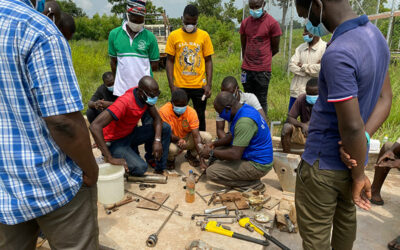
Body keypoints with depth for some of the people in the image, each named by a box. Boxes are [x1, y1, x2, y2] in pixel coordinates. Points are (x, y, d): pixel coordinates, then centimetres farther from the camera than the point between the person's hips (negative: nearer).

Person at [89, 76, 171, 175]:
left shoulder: (146, 96, -10)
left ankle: (160, 169, 1)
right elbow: (95, 126, -40)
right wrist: (110, 158, -41)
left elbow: (156, 118, 0)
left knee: (165, 128, -7)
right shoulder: (124, 102, -34)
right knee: (140, 167, -29)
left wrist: (157, 140, -18)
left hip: (130, 134, 8)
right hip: (114, 141, -7)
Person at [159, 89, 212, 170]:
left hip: (187, 138, 3)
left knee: (208, 137, -20)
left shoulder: (191, 112, -20)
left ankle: (191, 155, 9)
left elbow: (196, 136, -25)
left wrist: (202, 160, -33)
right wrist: (178, 139, -46)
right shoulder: (164, 111, -24)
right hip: (172, 140, -3)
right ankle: (170, 159, 3)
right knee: (171, 149, -39)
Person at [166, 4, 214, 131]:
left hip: (200, 86, 1)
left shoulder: (204, 35, 2)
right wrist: (171, 85, -5)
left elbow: (208, 61, 5)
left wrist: (209, 84, -3)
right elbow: (169, 61, 3)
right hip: (180, 86, 0)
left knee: (200, 116, 11)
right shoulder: (174, 35, 1)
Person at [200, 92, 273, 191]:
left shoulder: (244, 121, -27)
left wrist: (211, 153, -14)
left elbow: (235, 155, -28)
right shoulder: (245, 109, 4)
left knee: (211, 172, -15)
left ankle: (254, 185, -6)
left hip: (257, 165, -10)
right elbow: (232, 137, 18)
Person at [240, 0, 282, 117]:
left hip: (263, 70, -4)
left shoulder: (272, 23, -5)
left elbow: (275, 49, 1)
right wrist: (247, 61, 14)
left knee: (261, 101, 0)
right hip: (247, 69, 4)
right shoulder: (245, 23, 8)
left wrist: (261, 59, 10)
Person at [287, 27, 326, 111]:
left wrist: (303, 66, -6)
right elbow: (291, 65, -1)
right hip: (296, 91, 5)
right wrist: (311, 69, -12)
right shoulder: (301, 47, 11)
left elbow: (321, 69, -18)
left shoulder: (325, 48, -6)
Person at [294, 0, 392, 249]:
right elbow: (385, 98, 4)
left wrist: (359, 175, -11)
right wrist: (364, 138, -11)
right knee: (345, 219, 28)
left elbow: (352, 127, -27)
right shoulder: (375, 35, 3)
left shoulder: (337, 54, -28)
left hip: (323, 164, -8)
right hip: (350, 160, 9)